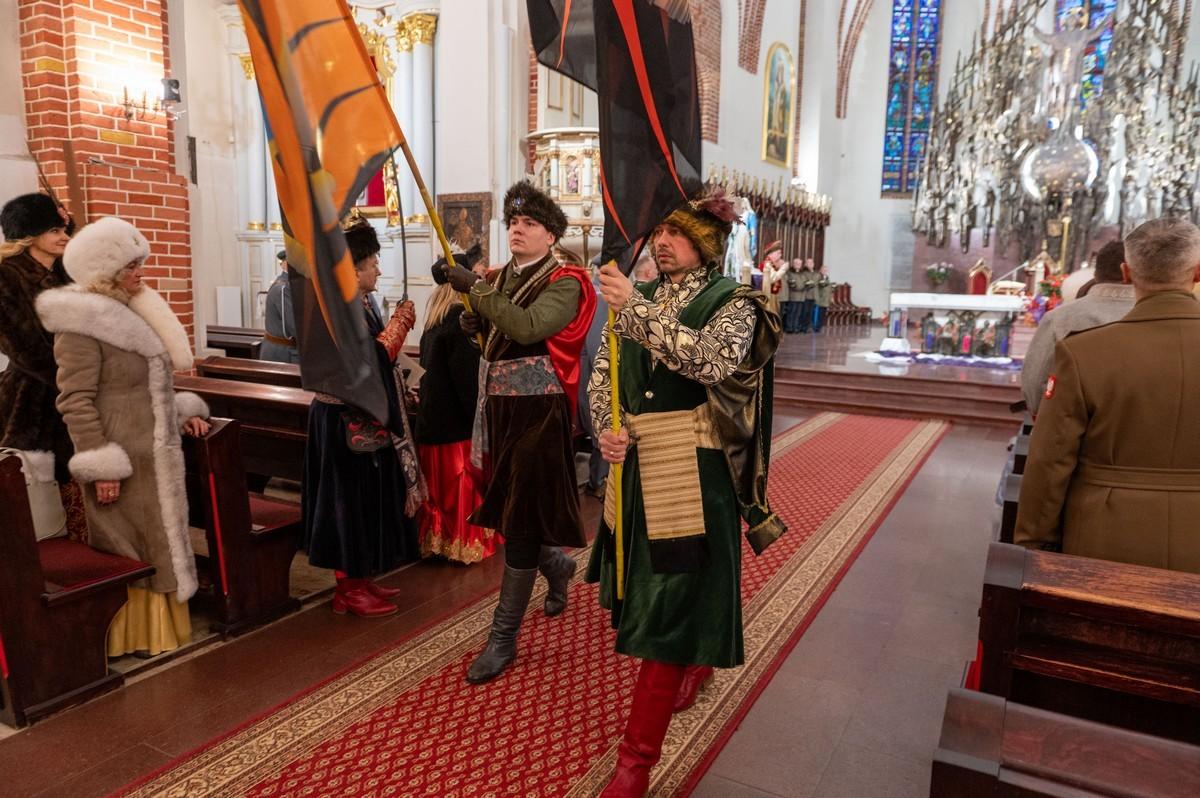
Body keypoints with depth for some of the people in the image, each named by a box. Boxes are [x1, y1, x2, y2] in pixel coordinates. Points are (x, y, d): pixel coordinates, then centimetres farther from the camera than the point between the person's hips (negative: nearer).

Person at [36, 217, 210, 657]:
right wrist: (100, 467, -21)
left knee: (158, 541, 17)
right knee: (129, 549, 3)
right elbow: (75, 402, -20)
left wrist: (183, 411, 13)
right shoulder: (80, 325, -16)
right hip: (122, 459, -9)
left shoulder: (133, 310, 12)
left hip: (155, 452, 9)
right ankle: (136, 636, 17)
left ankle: (159, 622, 31)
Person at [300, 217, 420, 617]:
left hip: (365, 419, 10)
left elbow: (376, 355, 12)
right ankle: (348, 589, 15)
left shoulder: (359, 302, 10)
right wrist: (398, 325, -15)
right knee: (352, 498, 1)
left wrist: (396, 323, 2)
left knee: (365, 498, 16)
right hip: (349, 424, -10)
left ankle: (361, 579, 28)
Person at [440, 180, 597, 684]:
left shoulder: (564, 283, -9)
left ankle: (503, 638, 8)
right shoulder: (499, 279, 12)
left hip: (537, 411, -7)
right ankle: (558, 565, 46)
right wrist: (474, 324, 2)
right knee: (507, 507, 15)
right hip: (497, 406, 7)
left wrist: (476, 288, -22)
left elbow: (528, 327, -28)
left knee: (522, 519, -4)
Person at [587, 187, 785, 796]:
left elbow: (710, 360, -25)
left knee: (670, 599, -3)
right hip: (636, 466, 6)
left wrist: (637, 309, -27)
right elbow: (601, 372, 11)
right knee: (646, 585, 19)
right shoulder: (641, 299, 10)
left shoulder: (732, 303, -5)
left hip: (694, 473, -6)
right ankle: (696, 662, 50)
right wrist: (606, 430, -7)